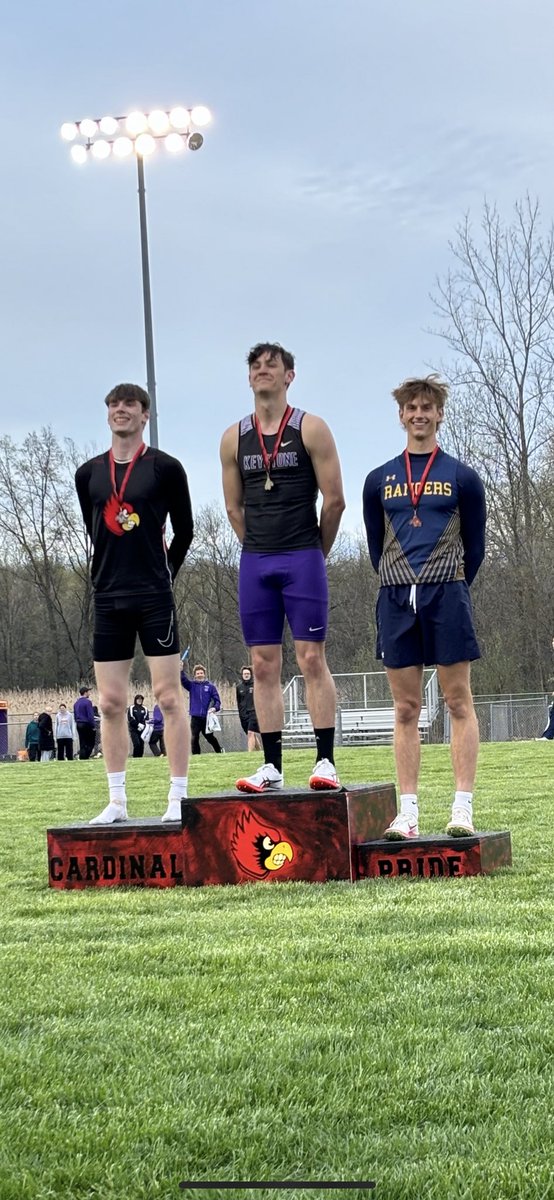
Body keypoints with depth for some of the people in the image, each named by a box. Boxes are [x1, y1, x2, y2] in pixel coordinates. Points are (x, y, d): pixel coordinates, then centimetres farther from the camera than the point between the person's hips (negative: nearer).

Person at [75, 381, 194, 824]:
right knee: (111, 703, 5)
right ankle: (117, 801, 10)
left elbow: (184, 532, 6)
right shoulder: (89, 473, 10)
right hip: (108, 600, 4)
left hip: (154, 599, -4)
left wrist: (162, 575, 8)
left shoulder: (165, 468, -2)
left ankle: (179, 797, -2)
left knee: (169, 695, -4)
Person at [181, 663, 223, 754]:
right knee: (194, 739, -6)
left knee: (210, 737, 13)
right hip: (195, 717, 1)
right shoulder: (192, 685, 6)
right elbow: (183, 679, -10)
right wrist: (181, 670, -28)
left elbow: (217, 700, 1)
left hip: (207, 717, -1)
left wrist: (215, 708, -18)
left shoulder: (210, 686, 3)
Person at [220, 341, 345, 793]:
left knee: (312, 658, -6)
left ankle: (326, 761, -5)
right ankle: (272, 766, 4)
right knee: (264, 665, 2)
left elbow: (335, 500, -2)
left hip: (303, 558, -4)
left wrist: (314, 553, 4)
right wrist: (259, 551, 13)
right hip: (255, 564, 4)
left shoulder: (311, 429, -1)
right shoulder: (234, 438, 10)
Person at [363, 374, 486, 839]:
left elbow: (475, 545, 9)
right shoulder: (379, 481, 10)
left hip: (446, 595, -2)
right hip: (397, 599, 2)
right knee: (406, 709, 3)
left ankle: (463, 808, -5)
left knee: (459, 701, -3)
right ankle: (408, 812, 3)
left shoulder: (461, 477, 5)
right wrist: (403, 586, 14)